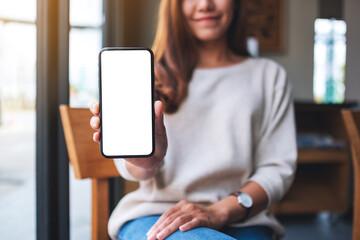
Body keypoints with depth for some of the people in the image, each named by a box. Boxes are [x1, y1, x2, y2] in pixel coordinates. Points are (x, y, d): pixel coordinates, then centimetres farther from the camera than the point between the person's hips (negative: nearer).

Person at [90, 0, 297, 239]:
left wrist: (219, 212, -14)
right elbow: (133, 164, 0)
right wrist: (146, 162, -25)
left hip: (239, 220, 1)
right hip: (154, 216, 0)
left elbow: (278, 167, 3)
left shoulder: (269, 76, 12)